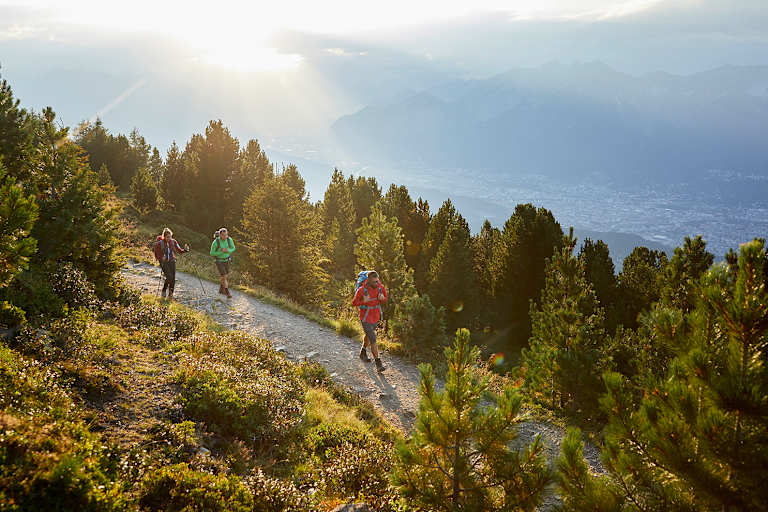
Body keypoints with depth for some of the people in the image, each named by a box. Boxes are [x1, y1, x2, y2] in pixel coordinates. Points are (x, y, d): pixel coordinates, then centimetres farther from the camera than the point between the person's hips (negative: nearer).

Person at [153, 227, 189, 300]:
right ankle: (164, 291, 5)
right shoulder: (160, 243, -10)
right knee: (169, 277, -19)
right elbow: (156, 255, -2)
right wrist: (161, 258, -21)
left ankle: (170, 294, 12)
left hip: (172, 261, 4)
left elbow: (179, 251, 2)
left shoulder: (173, 242, -1)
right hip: (164, 262, -4)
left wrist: (185, 250, -17)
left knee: (173, 278, -2)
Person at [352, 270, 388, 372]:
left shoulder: (381, 287, -12)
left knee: (369, 335, 27)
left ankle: (363, 352, 52)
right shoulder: (362, 290, -24)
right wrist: (364, 301, -31)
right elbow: (354, 303, -11)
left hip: (376, 316, 5)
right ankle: (378, 363, -8)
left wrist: (382, 298, -20)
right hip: (365, 318, -5)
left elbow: (385, 300, 5)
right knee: (373, 340, -12)